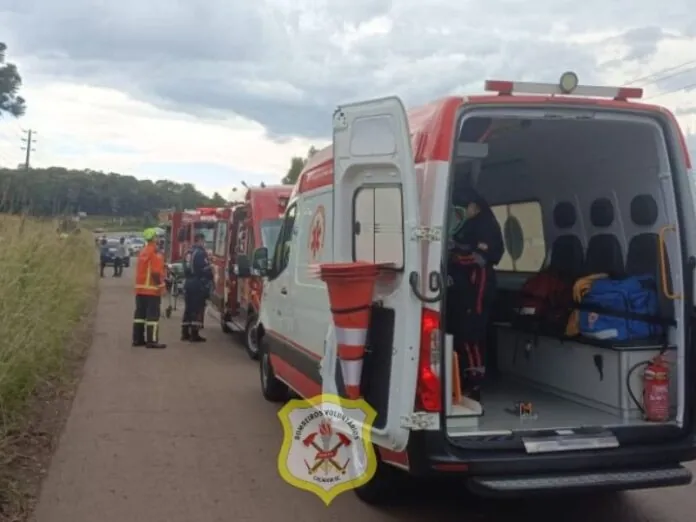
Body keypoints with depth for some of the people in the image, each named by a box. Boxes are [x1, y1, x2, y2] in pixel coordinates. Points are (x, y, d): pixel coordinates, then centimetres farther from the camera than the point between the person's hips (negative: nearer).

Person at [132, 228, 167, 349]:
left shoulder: (142, 252, 15)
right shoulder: (155, 253, -15)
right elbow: (155, 272, -22)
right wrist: (160, 285, -15)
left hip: (140, 288, 9)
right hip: (152, 289, -9)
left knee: (140, 314, 11)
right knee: (152, 315, -6)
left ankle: (137, 339, 15)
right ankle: (152, 341, -6)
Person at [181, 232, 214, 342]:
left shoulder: (188, 253, 15)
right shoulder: (201, 253, -14)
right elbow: (207, 270, -17)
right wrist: (210, 280, -3)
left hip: (188, 283, 9)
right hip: (198, 284, -9)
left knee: (188, 308, 13)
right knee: (198, 309, -6)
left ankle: (185, 333, 15)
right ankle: (194, 334, -7)